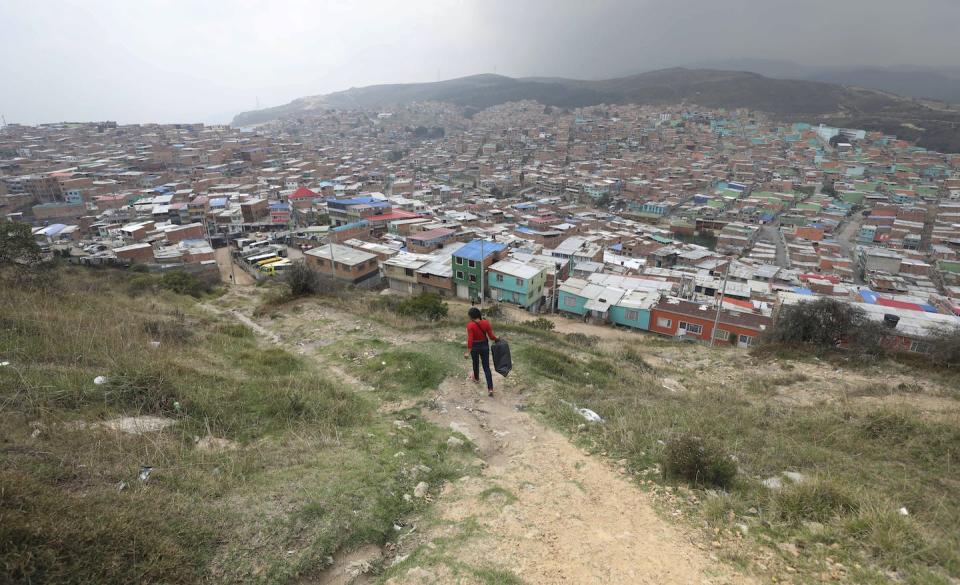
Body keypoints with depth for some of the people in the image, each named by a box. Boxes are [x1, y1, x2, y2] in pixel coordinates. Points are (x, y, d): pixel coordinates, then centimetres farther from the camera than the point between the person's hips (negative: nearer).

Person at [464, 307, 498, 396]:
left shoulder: (470, 325, -21)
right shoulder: (486, 322, -12)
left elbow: (470, 340, -24)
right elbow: (491, 336, -8)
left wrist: (468, 352, -21)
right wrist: (496, 339, 13)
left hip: (475, 347, -2)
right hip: (485, 345, 2)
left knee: (475, 363, 26)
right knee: (486, 367, 7)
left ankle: (476, 378, 52)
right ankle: (490, 388, -1)